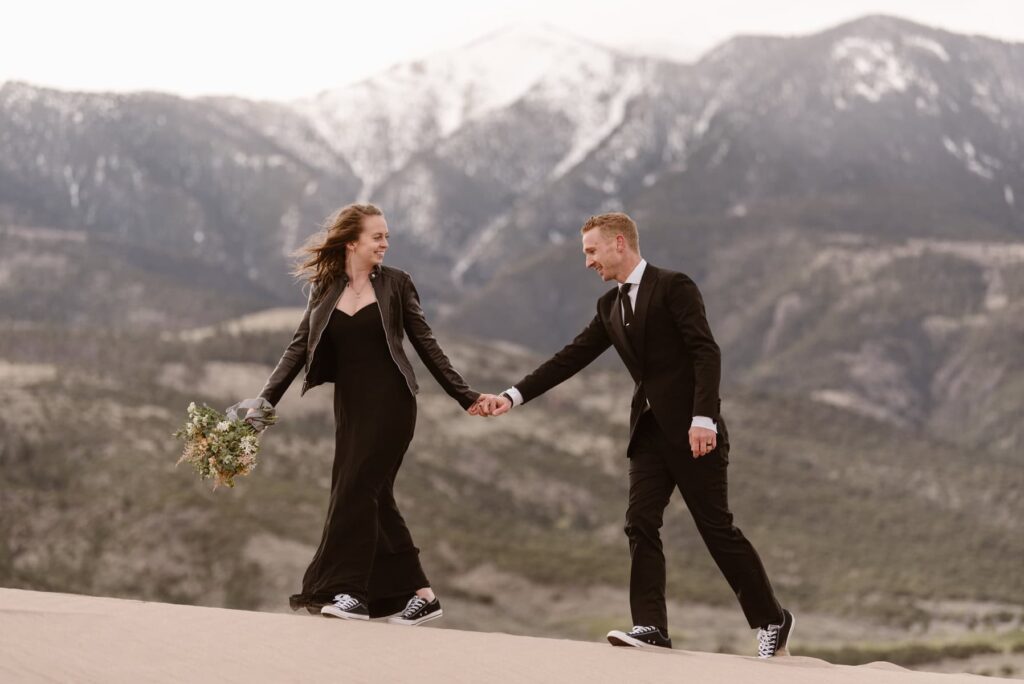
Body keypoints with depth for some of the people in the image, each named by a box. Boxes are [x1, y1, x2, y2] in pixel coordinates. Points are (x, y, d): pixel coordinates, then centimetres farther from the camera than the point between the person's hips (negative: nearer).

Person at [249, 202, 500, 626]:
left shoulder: (395, 284, 1)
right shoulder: (325, 290, 8)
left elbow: (426, 345, 4)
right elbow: (299, 349, 6)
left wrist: (466, 397, 3)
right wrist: (264, 401, -4)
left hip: (390, 403, -4)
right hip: (350, 406, 4)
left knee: (357, 489, -11)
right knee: (374, 498, 4)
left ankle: (349, 591, -9)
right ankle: (420, 594, 10)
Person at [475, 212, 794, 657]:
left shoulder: (673, 287, -8)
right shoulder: (611, 307, 15)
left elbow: (706, 353, -15)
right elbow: (570, 359, 14)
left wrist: (703, 418, -24)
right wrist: (513, 397, 7)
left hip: (691, 429, -7)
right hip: (649, 429, 7)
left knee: (717, 527, -3)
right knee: (640, 524, -4)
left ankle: (771, 620, 10)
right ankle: (650, 626, -6)